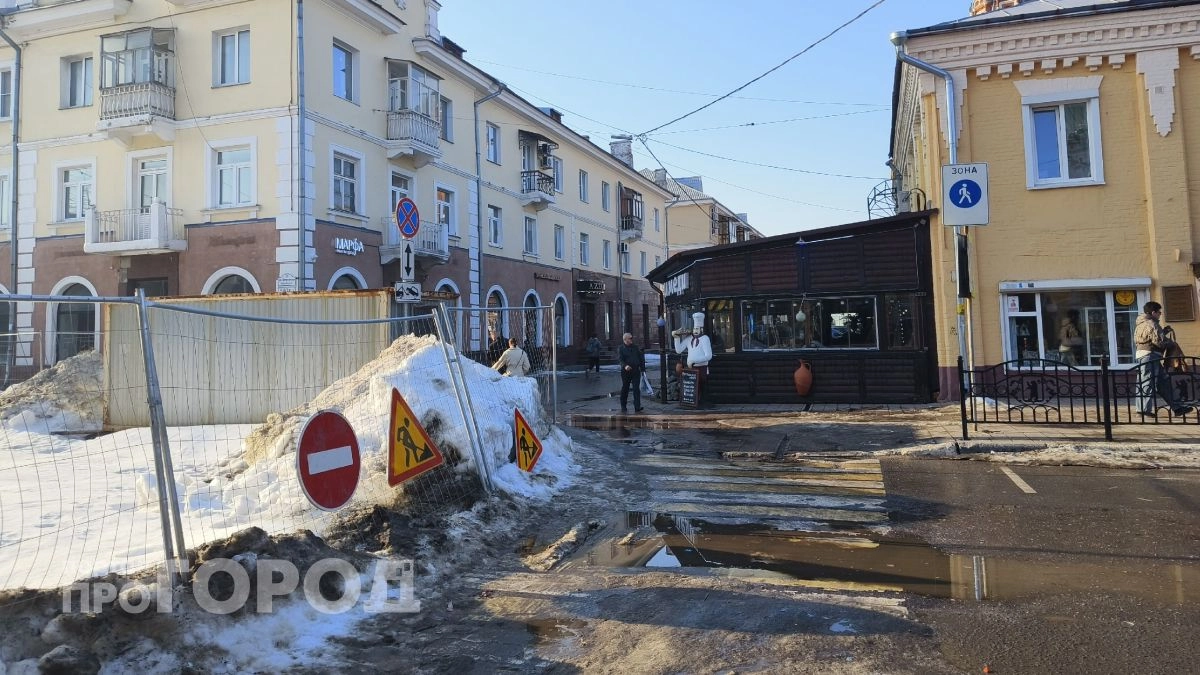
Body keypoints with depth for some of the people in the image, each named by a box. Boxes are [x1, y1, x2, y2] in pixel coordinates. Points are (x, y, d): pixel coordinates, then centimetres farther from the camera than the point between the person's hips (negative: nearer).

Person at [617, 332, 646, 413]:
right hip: (626, 371, -2)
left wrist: (642, 368, 10)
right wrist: (625, 366, -33)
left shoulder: (636, 347, 13)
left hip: (636, 371, 2)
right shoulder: (620, 349, 0)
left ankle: (637, 407, -7)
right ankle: (623, 407, 18)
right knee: (625, 389, 6)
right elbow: (619, 359, -14)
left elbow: (641, 358, 17)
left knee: (636, 389, -5)